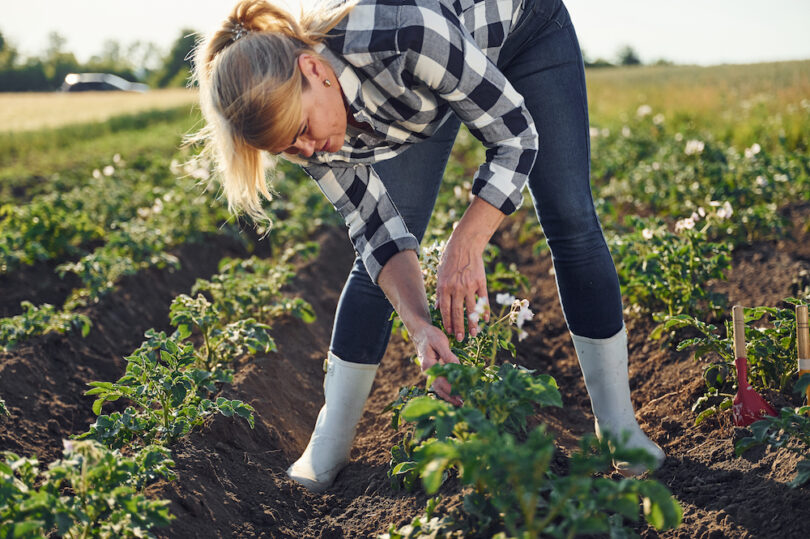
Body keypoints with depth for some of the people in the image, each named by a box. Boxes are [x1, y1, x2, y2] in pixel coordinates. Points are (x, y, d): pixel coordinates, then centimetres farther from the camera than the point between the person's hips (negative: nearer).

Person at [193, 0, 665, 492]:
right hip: (419, 100, 3)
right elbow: (377, 226, -25)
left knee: (570, 221, -9)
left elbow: (516, 135, -34)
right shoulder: (297, 112, -28)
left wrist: (466, 244, -43)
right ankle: (330, 443, 7)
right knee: (377, 253, -5)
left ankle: (617, 424, 5)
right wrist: (420, 325, -39)